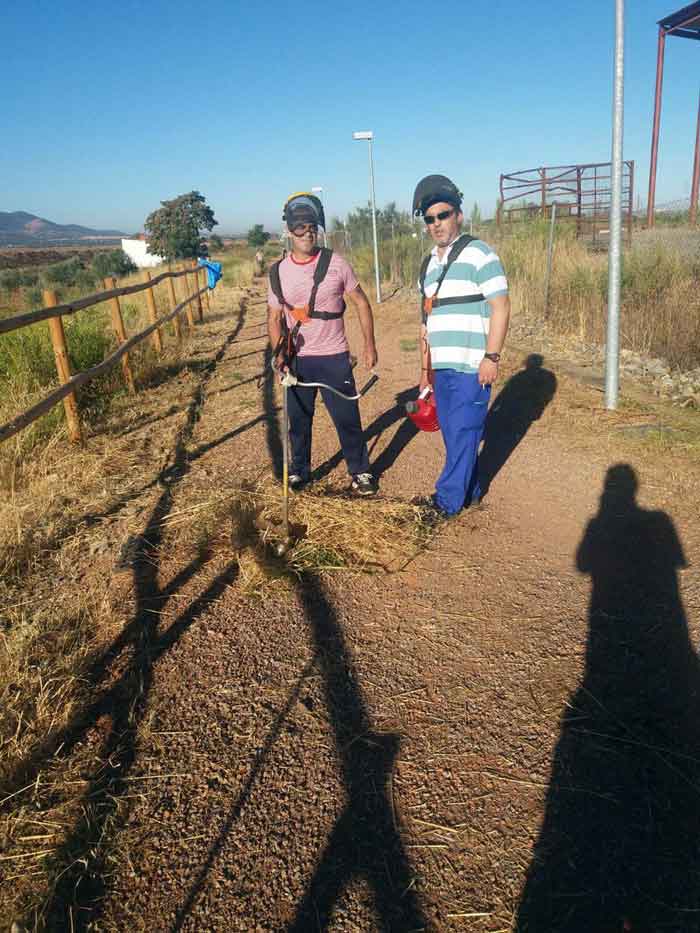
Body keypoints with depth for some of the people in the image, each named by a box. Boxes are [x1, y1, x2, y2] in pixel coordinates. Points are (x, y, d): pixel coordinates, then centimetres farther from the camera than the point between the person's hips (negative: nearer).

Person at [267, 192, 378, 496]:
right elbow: (274, 317, 7)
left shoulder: (335, 263, -4)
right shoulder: (278, 272, 1)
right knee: (298, 420, 11)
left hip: (334, 358, -2)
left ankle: (360, 472, 20)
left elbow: (361, 302, 3)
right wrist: (278, 353, -8)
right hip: (298, 360, 2)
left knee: (347, 418, 3)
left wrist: (369, 344, -1)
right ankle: (298, 471, 29)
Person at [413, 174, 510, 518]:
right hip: (442, 367, 7)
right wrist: (425, 367, 19)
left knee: (463, 432, -3)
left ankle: (447, 500, 6)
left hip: (471, 366, -7)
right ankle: (470, 492, 26)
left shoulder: (478, 253, -6)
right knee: (453, 432, 12)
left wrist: (491, 357, -17)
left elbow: (500, 307, -11)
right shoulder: (429, 264, 16)